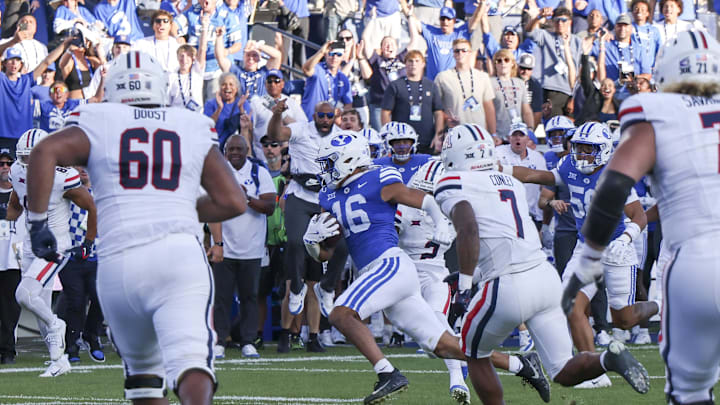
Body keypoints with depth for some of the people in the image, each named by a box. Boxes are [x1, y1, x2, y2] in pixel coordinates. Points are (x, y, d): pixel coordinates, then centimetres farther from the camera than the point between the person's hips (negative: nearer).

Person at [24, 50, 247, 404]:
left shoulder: (97, 126, 14)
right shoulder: (194, 131, 18)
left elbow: (45, 153, -5)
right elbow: (234, 202, 15)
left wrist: (37, 221, 1)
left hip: (119, 261, 1)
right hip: (181, 251, -1)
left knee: (143, 367, 21)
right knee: (189, 359, -17)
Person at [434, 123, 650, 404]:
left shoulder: (454, 186, -1)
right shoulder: (509, 181, 22)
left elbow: (469, 230, -17)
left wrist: (464, 285, -15)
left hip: (509, 288, -6)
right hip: (546, 275, 6)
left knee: (475, 354, 21)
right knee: (565, 373, 6)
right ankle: (610, 358, -20)